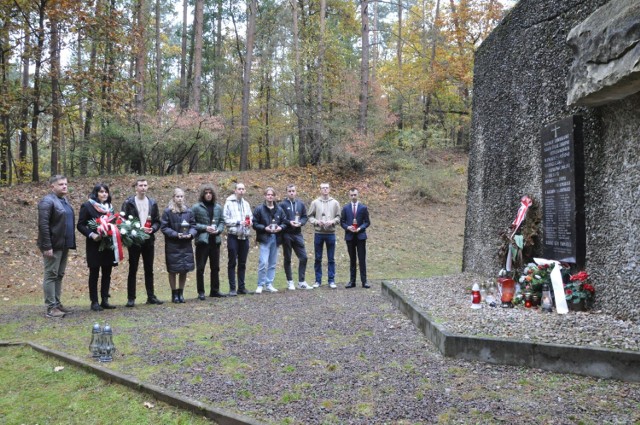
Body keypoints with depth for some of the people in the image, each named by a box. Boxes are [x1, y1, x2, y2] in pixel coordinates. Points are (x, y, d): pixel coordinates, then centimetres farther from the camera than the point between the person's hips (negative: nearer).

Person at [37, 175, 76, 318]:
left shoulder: (64, 201, 16)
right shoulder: (47, 201, -11)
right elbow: (43, 225, -18)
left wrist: (71, 242, 15)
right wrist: (47, 246, -23)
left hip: (64, 245, 9)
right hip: (53, 245, -9)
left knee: (59, 275, 13)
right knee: (51, 275, -4)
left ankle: (57, 303, 21)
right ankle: (51, 308, -1)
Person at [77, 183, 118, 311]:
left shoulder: (109, 207, 14)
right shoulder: (87, 206, -3)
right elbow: (80, 225, -6)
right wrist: (91, 234, -20)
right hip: (95, 245, -5)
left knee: (107, 273, 7)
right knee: (94, 273, 2)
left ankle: (105, 300, 14)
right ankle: (94, 302, 7)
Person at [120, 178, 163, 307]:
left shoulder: (152, 203, 9)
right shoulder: (128, 203, -2)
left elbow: (157, 221, 11)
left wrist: (152, 229, -10)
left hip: (149, 240, 4)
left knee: (149, 270, 9)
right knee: (132, 269, 1)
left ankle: (151, 296, 15)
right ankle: (131, 298, 6)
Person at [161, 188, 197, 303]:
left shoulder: (188, 211, 4)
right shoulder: (168, 211, -7)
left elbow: (193, 226, 8)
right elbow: (164, 227, -7)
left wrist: (190, 234, -11)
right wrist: (176, 234, -17)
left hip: (186, 245, 3)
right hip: (172, 245, -3)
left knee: (184, 270, 8)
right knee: (173, 270, 3)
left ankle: (181, 293, 21)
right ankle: (174, 294, 15)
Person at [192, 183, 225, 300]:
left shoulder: (218, 207, 7)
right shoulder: (196, 207, -5)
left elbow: (222, 221, 11)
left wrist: (218, 230, -8)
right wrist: (205, 228, -16)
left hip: (215, 240, 4)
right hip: (202, 240, -4)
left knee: (215, 267, 12)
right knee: (200, 267, 0)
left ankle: (215, 290, 23)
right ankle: (201, 292, 9)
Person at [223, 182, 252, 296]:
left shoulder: (246, 204, 11)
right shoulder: (229, 203, -5)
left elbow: (251, 217, 16)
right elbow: (226, 219, -10)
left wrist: (249, 222, -5)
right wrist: (238, 222, -15)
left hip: (244, 236, 5)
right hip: (233, 236, -5)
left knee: (242, 263, 10)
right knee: (232, 262, 0)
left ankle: (241, 287, 17)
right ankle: (232, 288, 4)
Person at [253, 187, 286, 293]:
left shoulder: (279, 209, 8)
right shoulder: (259, 209, -3)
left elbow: (284, 222, 14)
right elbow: (255, 224, -4)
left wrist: (281, 227, -7)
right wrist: (265, 228, -16)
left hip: (276, 239, 4)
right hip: (265, 239, -4)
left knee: (273, 263, 9)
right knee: (263, 263, -11)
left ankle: (269, 284, 19)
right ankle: (260, 285, 1)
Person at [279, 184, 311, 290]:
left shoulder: (301, 204, 8)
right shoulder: (283, 204, -3)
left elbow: (305, 217, 9)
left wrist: (300, 222, -10)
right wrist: (289, 222, -18)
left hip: (298, 234, 3)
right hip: (286, 234, -3)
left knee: (303, 257, 0)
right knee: (287, 259, 5)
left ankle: (301, 282, 10)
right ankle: (290, 282, 15)